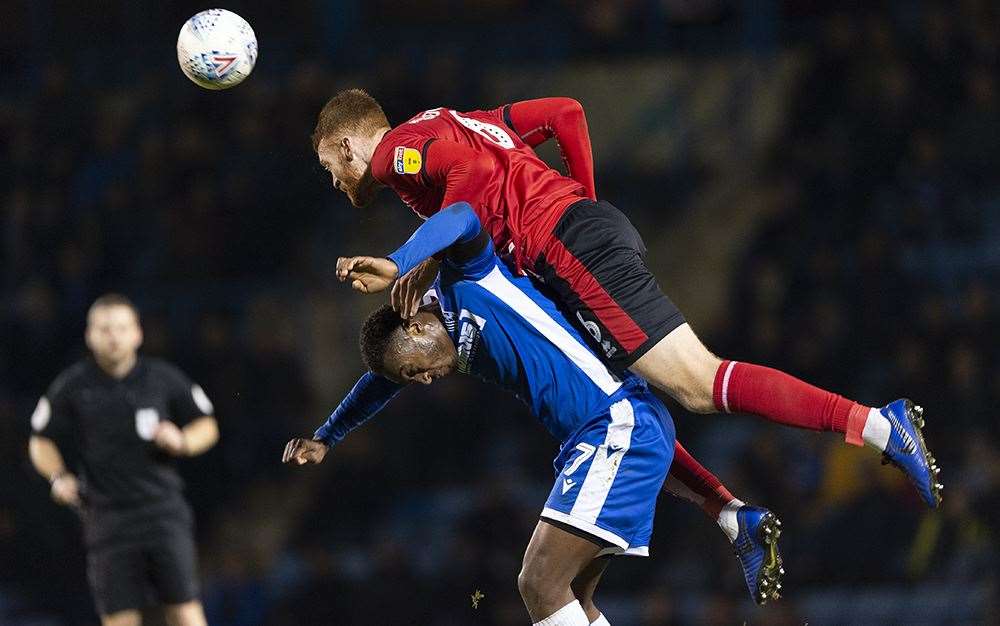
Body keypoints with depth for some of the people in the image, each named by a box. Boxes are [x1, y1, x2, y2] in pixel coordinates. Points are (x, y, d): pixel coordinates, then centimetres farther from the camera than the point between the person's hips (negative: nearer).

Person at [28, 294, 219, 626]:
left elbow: (207, 426, 12)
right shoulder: (72, 387, 1)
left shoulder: (164, 378, 2)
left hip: (162, 509, 0)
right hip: (108, 518, 0)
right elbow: (41, 442, 11)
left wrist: (181, 442, -9)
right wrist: (58, 477, -8)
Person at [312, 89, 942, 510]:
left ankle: (882, 426, -26)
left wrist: (429, 259, -12)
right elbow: (564, 112, 27)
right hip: (596, 224, 10)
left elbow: (472, 165, -18)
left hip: (573, 247, -10)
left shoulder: (394, 151, 4)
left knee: (698, 384, -16)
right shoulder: (452, 123, 30)